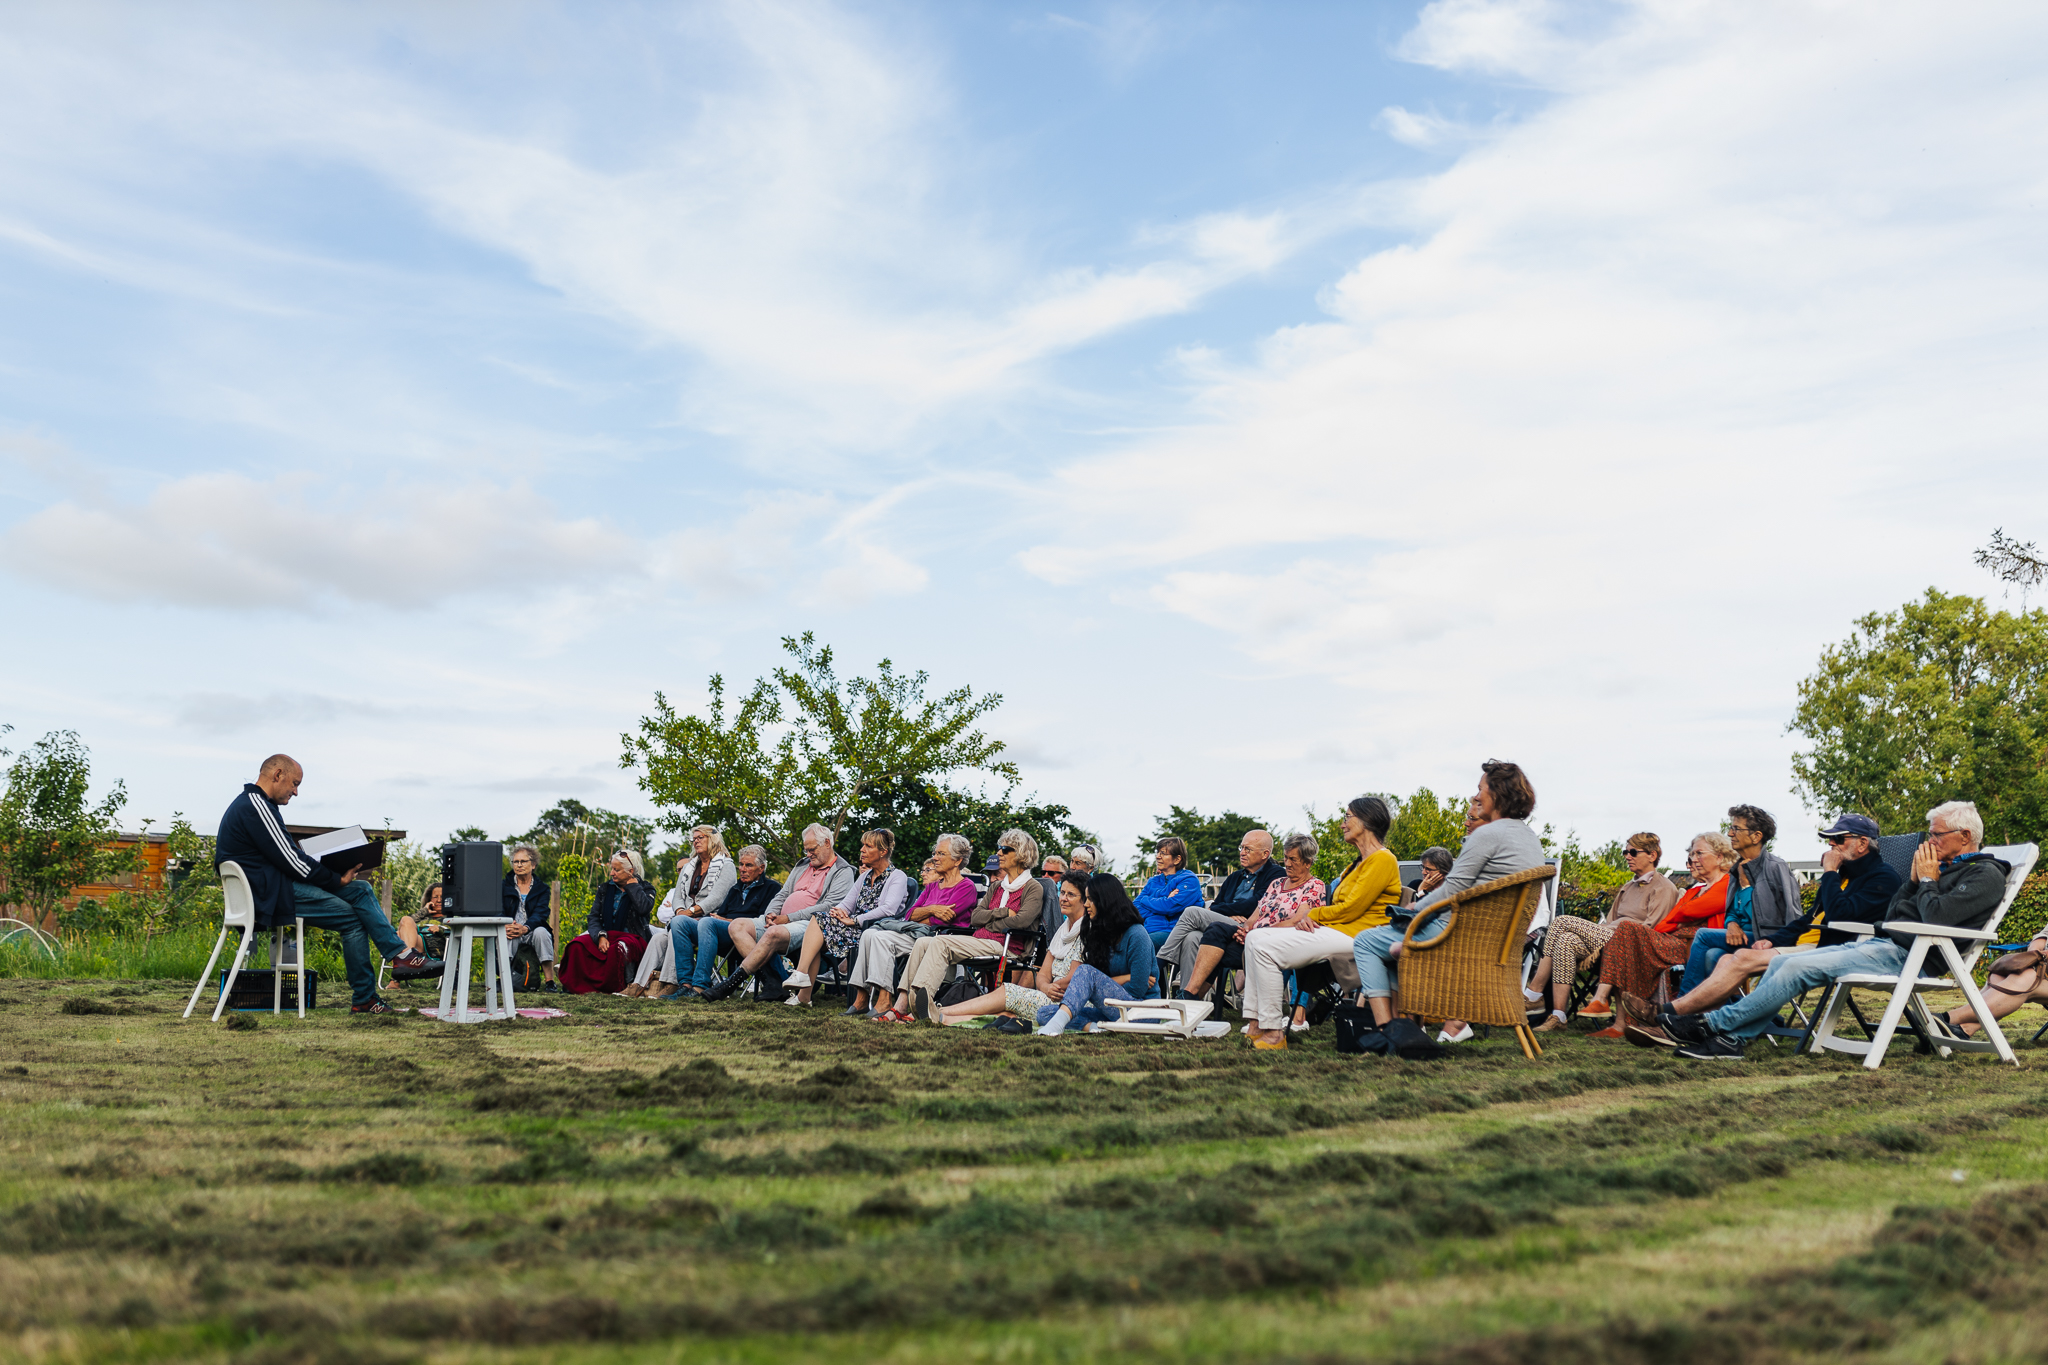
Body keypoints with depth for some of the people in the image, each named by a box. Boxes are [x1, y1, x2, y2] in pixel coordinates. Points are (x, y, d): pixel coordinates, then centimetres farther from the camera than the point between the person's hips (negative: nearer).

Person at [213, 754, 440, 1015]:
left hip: (275, 884, 11)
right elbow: (289, 859, -19)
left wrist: (334, 874, 5)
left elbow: (286, 854, 18)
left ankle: (401, 954, -3)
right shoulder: (256, 807, -16)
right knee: (352, 917, -10)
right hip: (269, 896, -11)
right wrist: (337, 880, -9)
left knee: (361, 890, 5)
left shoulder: (256, 804, 19)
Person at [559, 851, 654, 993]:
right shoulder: (605, 889, 16)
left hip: (631, 937, -4)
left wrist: (632, 884, -7)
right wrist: (600, 936, -13)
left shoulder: (644, 889, 5)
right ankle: (581, 986, -20)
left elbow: (644, 908, -18)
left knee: (617, 949, -39)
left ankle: (614, 989, -25)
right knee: (577, 945, -24)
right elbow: (594, 916, 7)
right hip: (606, 935, 4)